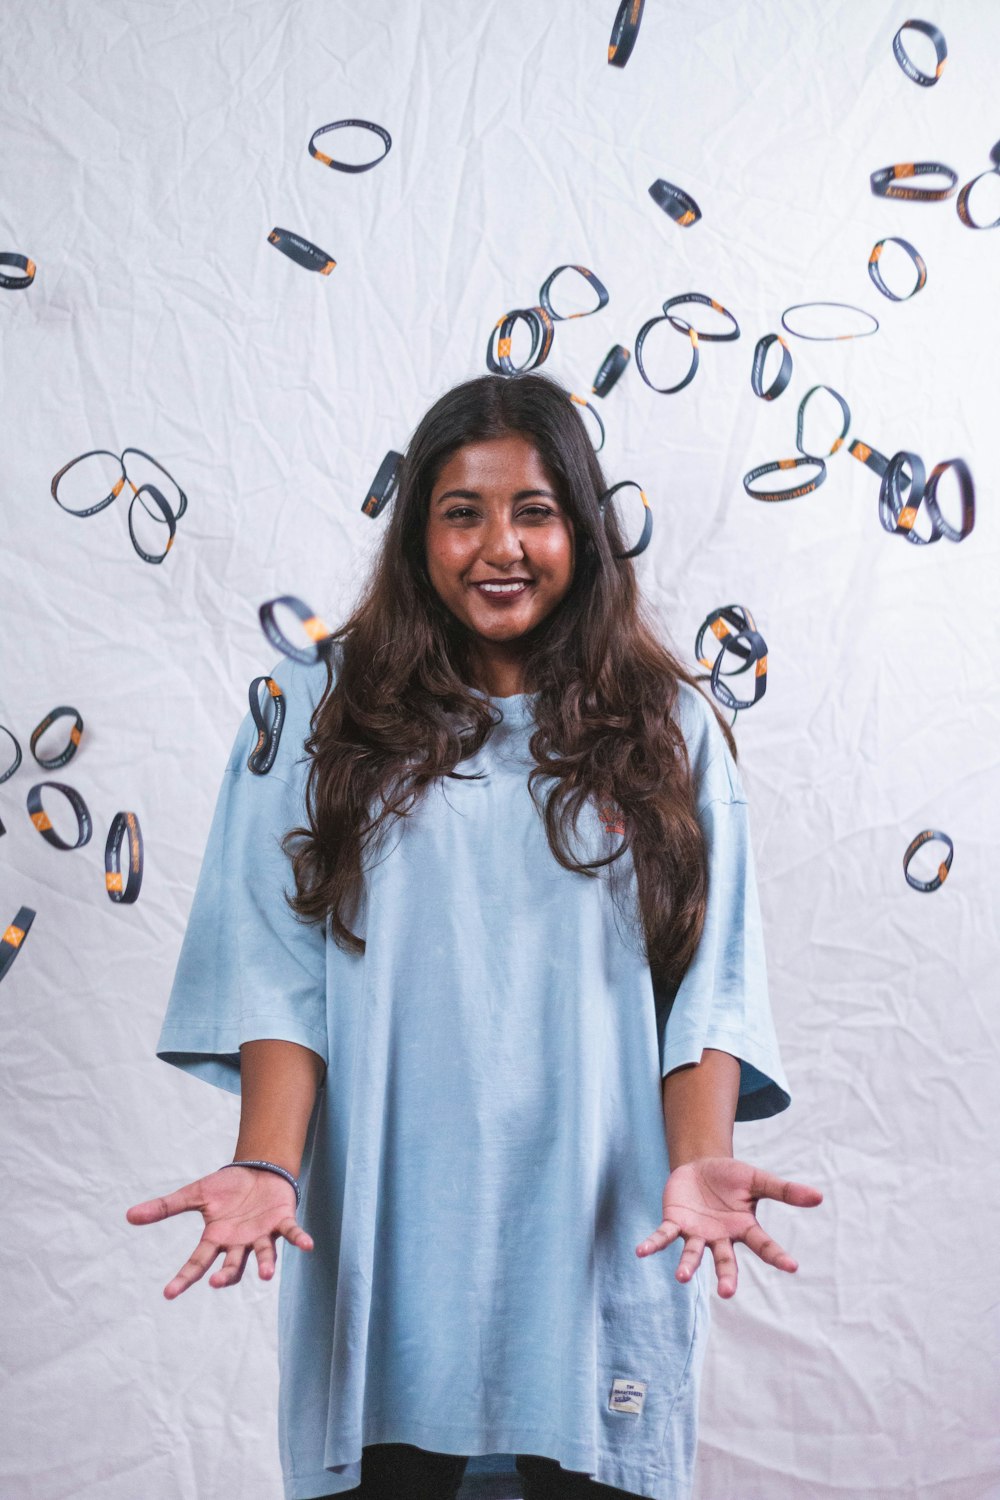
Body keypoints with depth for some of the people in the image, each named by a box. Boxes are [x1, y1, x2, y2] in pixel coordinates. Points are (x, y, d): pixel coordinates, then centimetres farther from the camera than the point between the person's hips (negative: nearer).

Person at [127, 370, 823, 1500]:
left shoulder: (667, 730, 5)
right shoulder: (322, 713, 3)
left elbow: (707, 982, 0)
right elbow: (280, 971, -3)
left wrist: (699, 1161, -17)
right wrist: (267, 1167, -17)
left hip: (598, 1227, 1)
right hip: (389, 1228, 0)